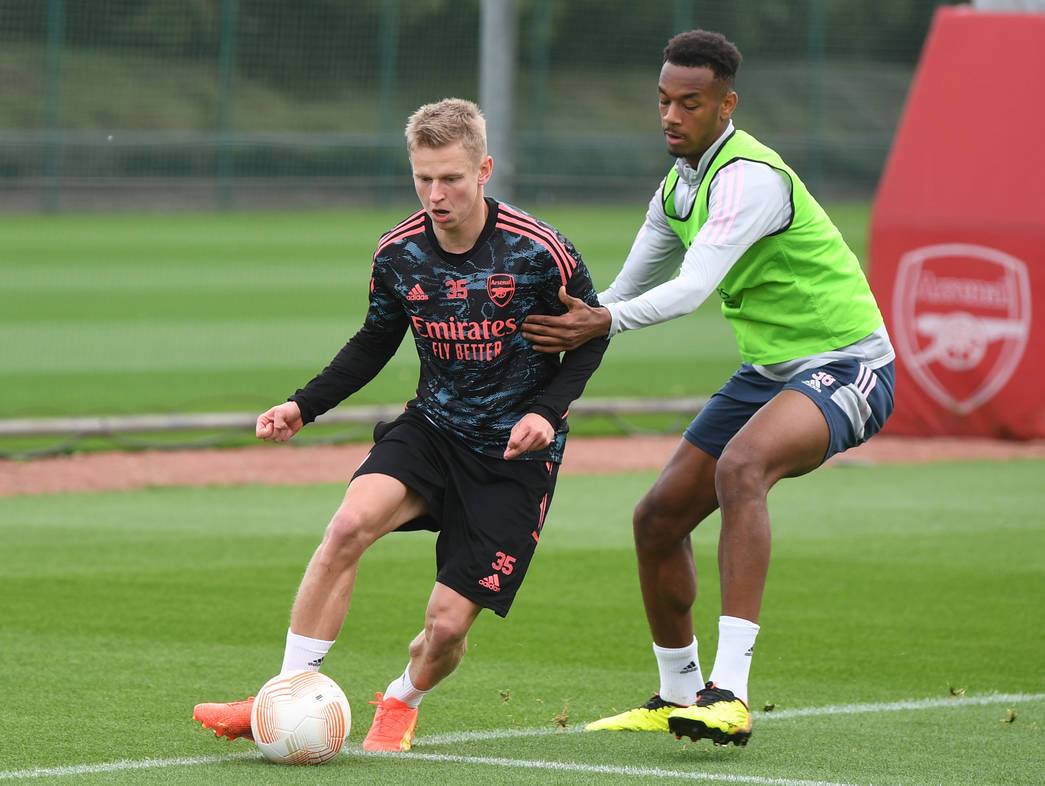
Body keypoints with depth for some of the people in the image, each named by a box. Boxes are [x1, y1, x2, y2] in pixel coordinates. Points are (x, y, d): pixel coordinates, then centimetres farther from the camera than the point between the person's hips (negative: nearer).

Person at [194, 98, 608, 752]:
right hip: (433, 428, 3)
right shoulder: (398, 253, -5)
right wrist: (304, 406, 1)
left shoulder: (538, 252, -17)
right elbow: (376, 342, 13)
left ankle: (402, 702, 28)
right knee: (349, 525, -27)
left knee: (448, 624, -9)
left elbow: (591, 336, -2)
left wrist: (547, 411, -18)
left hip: (517, 453, -3)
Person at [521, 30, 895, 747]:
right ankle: (677, 698, 26)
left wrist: (605, 322, -46)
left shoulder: (749, 176, -22)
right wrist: (565, 338, 6)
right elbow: (625, 295, 19)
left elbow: (692, 288, -34)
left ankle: (730, 695, -41)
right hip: (769, 369, 10)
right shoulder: (678, 187, 8)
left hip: (845, 366, -10)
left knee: (739, 467, -36)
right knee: (658, 519, 6)